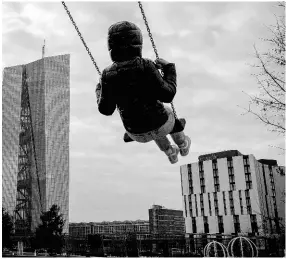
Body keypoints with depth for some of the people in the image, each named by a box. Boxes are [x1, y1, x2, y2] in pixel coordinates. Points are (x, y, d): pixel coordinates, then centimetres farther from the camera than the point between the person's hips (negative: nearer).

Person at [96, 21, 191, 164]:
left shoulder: (108, 75, -17)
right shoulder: (145, 66, -25)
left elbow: (106, 110, -8)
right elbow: (167, 95, -21)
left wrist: (100, 89, 10)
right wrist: (168, 68, -7)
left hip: (137, 134, 2)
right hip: (162, 126, -2)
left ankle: (171, 154, 59)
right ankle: (183, 145, 60)